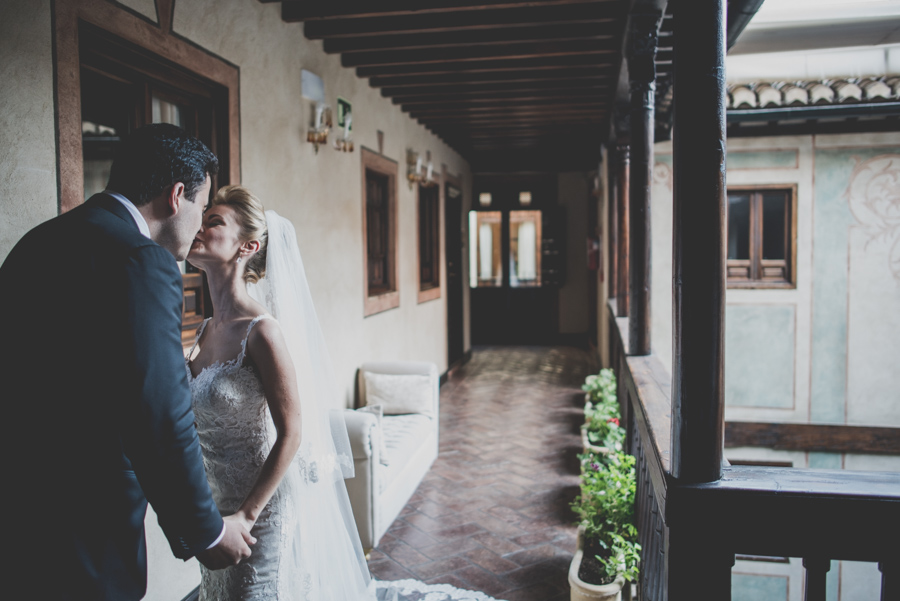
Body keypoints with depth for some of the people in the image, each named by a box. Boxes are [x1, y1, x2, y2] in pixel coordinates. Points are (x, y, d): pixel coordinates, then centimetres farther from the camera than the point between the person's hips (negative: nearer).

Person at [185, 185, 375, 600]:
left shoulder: (261, 330, -21)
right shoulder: (206, 330, 2)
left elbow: (291, 434, -20)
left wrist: (246, 515, -18)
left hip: (264, 509, -7)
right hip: (219, 503, 8)